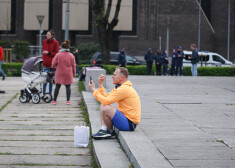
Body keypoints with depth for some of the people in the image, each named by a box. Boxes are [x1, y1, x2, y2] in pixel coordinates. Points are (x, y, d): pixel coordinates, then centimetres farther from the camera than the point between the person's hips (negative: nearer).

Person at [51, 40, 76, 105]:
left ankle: (54, 100, 10)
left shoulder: (58, 55, -7)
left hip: (59, 73, -1)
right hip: (68, 74, 1)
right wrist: (74, 73, 15)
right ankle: (68, 100, 1)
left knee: (57, 87, 6)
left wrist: (53, 66, 19)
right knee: (68, 86, 7)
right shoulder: (71, 55, -1)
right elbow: (73, 65, 4)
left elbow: (54, 64, -5)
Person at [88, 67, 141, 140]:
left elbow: (106, 101, -22)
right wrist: (100, 84, 9)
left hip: (130, 124, -11)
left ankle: (110, 132, -1)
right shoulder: (121, 87, 14)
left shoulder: (124, 89, -20)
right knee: (103, 106, 12)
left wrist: (93, 90, -12)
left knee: (105, 108, -25)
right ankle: (103, 130, -3)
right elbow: (105, 97, 15)